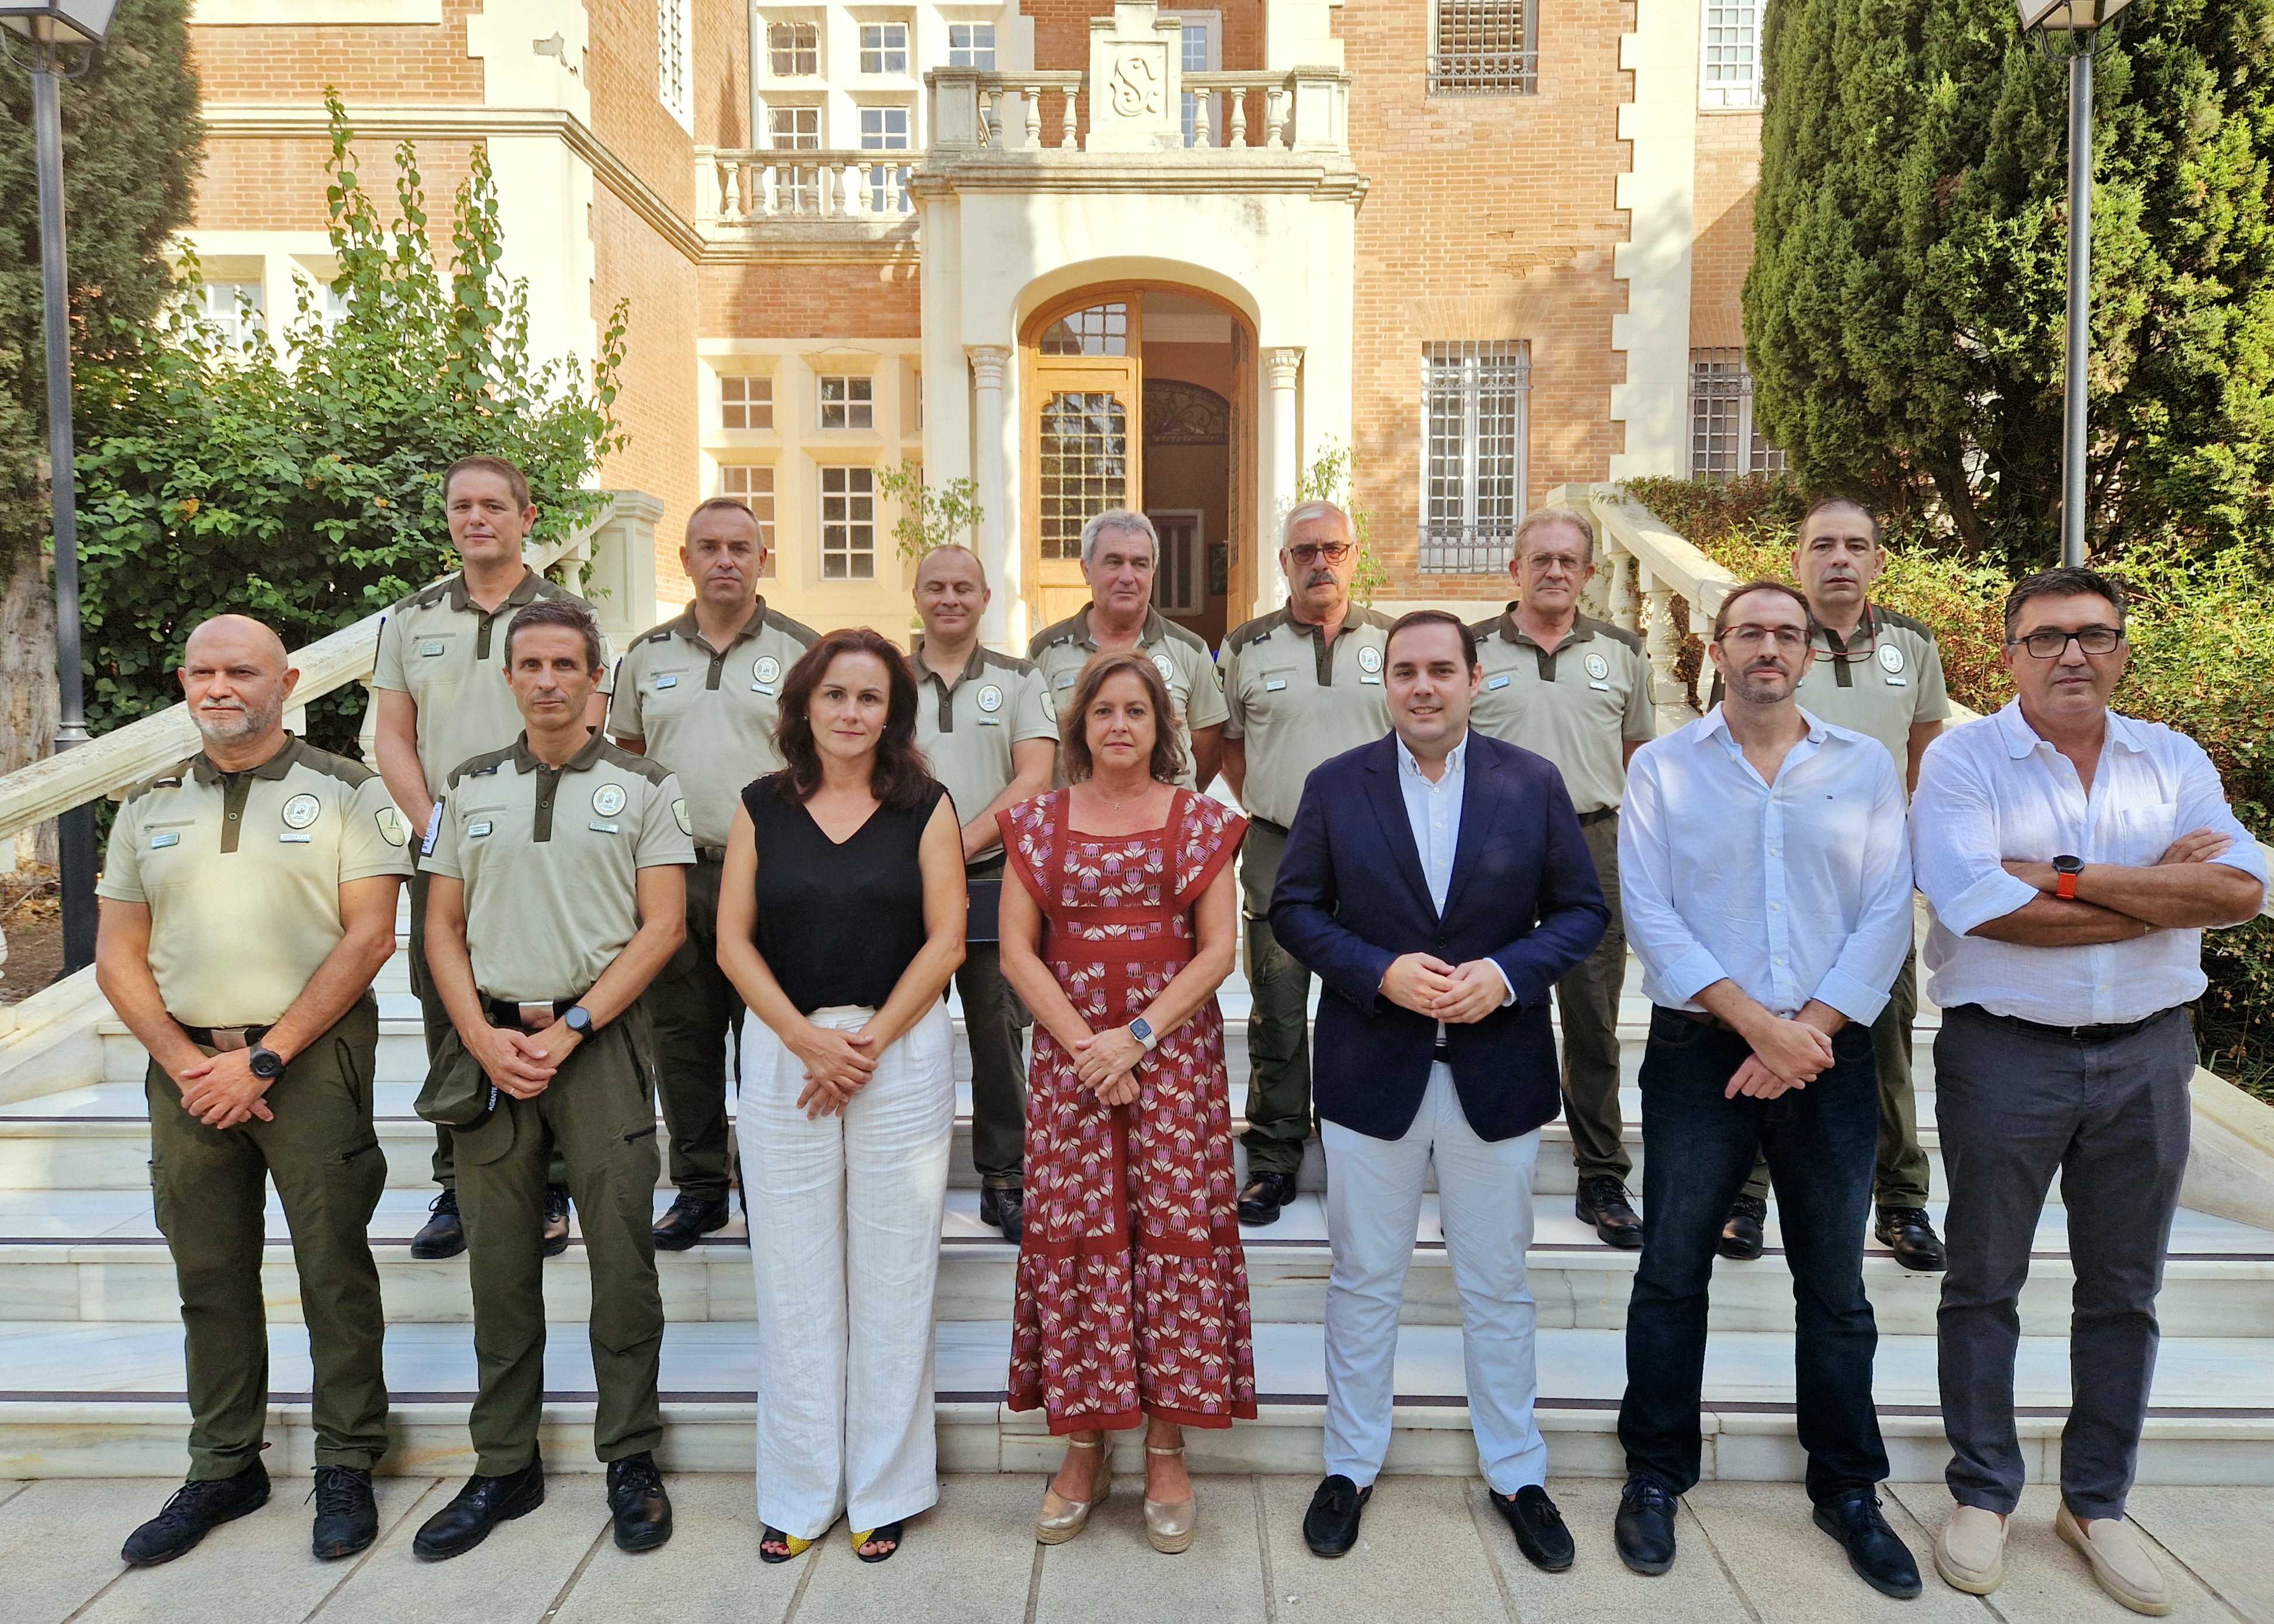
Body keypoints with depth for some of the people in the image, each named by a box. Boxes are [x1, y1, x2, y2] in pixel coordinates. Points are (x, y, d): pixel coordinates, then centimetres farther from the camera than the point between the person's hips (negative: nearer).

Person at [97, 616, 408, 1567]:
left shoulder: (345, 793, -2)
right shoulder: (151, 807, 12)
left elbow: (369, 935, -9)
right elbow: (118, 955, 10)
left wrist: (263, 1059, -12)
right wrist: (184, 1062, -4)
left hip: (312, 1060, -4)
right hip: (186, 1068, 4)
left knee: (333, 1266, 2)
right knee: (210, 1275, 11)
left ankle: (346, 1467, 15)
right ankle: (223, 1470, 25)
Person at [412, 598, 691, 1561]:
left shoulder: (644, 788, 3)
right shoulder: (469, 787, 12)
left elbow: (663, 925, -4)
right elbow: (443, 927, 11)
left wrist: (569, 1030, -11)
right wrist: (482, 1037, -4)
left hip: (601, 1038, -3)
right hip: (491, 1040, 3)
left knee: (621, 1255, 0)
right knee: (498, 1263, 8)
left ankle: (630, 1460, 14)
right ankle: (504, 1469, 22)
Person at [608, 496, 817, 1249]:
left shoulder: (800, 650, 2)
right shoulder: (647, 654, 11)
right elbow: (625, 755, 21)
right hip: (671, 874, 4)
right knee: (682, 1039, 9)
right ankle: (698, 1189, 22)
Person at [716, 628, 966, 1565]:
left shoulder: (924, 807, 2)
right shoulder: (762, 808, 6)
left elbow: (945, 939, -3)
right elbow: (734, 939, 2)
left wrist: (870, 1041, -10)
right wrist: (805, 1037, -10)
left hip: (902, 1051, -1)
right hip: (783, 1053, 2)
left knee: (892, 1275, 5)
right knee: (792, 1277, 7)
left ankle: (884, 1489, 21)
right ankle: (799, 1493, 22)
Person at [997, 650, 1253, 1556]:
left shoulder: (1201, 822, 4)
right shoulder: (1039, 822, 6)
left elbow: (1219, 949, -1)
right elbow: (1016, 951, 2)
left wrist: (1137, 1036, -12)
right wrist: (1085, 1045, -9)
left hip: (1175, 1047, 0)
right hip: (1067, 1047, 1)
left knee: (1176, 1228, -1)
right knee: (1074, 1234, 1)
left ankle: (1166, 1451, 12)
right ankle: (1083, 1447, 15)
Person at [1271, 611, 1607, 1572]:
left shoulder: (1533, 784, -1)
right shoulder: (1335, 786, -1)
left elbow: (1580, 911, 1)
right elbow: (1294, 908, -1)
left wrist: (1508, 974, -16)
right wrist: (1379, 972, -16)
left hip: (1496, 1069, 0)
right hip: (1371, 1068, 0)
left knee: (1497, 1286, 14)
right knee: (1364, 1282, 13)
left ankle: (1516, 1475, 31)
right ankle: (1351, 1466, 30)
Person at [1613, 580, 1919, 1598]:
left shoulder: (1866, 766, 6)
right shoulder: (1663, 767, 2)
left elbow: (1887, 914, 0)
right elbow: (1649, 913, -6)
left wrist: (1808, 1031, -11)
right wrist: (1757, 1023, -14)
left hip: (1831, 1056, 1)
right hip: (1698, 1054, -1)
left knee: (1835, 1285, 12)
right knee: (1672, 1272, 7)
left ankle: (1848, 1489, 29)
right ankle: (1655, 1476, 23)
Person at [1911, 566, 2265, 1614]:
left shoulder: (2173, 761, 4)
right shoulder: (1963, 761, -7)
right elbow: (1980, 907, -21)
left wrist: (2067, 877, -19)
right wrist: (2158, 890, -13)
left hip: (2145, 1054, 4)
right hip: (2003, 1054, -3)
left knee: (2123, 1291, 14)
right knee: (1984, 1284, 9)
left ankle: (2096, 1502, 31)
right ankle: (1982, 1496, 26)